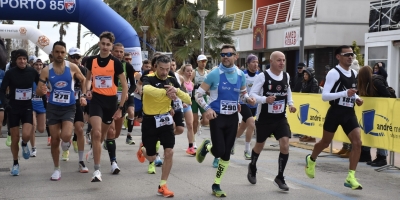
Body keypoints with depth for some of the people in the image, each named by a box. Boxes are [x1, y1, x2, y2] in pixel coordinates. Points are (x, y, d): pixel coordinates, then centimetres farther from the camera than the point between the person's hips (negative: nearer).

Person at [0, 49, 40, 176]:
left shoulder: (32, 72, -4)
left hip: (27, 108, 1)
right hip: (13, 108, 0)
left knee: (26, 135, -19)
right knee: (15, 139, 3)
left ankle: (25, 145, 18)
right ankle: (15, 164, 23)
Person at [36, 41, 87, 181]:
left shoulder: (72, 67, -5)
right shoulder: (46, 71, -4)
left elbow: (84, 81, 10)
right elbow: (37, 91, -2)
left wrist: (83, 96, -3)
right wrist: (41, 91, -26)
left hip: (69, 107, -1)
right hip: (53, 107, 1)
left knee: (65, 136, -21)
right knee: (54, 140, 4)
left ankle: (67, 141, 19)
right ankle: (57, 169, 21)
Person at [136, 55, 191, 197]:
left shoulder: (172, 80, -3)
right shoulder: (148, 78, -17)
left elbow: (188, 101, -9)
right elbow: (147, 89, -44)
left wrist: (176, 91, -27)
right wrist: (165, 92, -55)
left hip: (165, 119, 3)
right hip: (150, 120, -3)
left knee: (169, 153, -7)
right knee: (151, 158, 7)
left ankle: (162, 186, 9)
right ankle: (142, 149, 45)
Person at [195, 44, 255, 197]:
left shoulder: (240, 74, 1)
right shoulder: (214, 74, -12)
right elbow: (198, 94, -8)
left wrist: (248, 99, -6)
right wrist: (207, 108, -22)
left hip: (233, 117, 4)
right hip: (217, 117, -4)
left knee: (226, 154, 6)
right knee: (219, 152, -11)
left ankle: (216, 185, 20)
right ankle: (206, 146, 27)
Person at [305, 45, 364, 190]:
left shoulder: (354, 74, 10)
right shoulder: (333, 73, -13)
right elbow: (324, 96, -19)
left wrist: (356, 98, 6)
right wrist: (345, 93, -28)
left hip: (349, 113, 6)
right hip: (335, 112, -5)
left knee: (357, 142, -9)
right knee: (325, 142, 11)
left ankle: (350, 177, -6)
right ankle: (311, 160, 42)